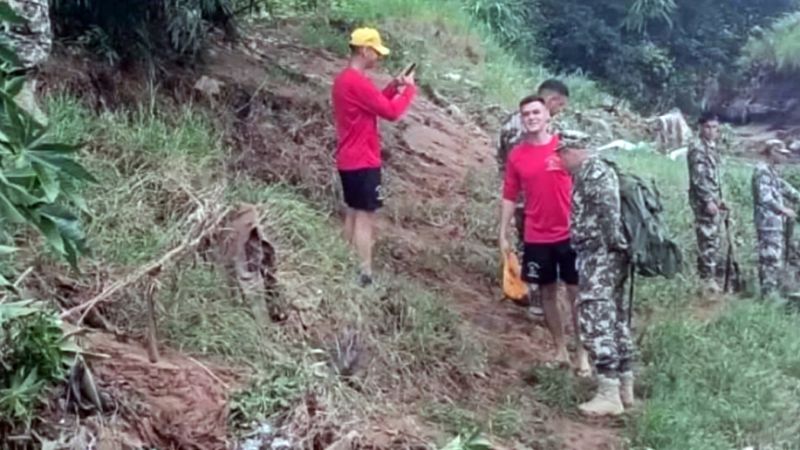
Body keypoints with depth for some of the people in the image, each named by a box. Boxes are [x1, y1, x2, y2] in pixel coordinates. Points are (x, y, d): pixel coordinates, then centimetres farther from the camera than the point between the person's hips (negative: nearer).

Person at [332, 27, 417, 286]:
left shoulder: (344, 79, 12)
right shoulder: (358, 82, -20)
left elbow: (373, 104, 21)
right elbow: (391, 112, -19)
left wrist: (394, 87, 10)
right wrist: (409, 88, -5)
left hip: (349, 161, 10)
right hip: (363, 162, -10)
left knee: (353, 215, 15)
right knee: (365, 218, -7)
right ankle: (365, 276, -4)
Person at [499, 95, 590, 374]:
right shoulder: (516, 155, 1)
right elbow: (510, 196, 6)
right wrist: (503, 234, 4)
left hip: (569, 233, -2)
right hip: (536, 237, 3)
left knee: (576, 292, 4)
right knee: (547, 293, 11)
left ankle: (583, 353, 14)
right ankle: (560, 350, 25)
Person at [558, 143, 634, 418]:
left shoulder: (592, 169, -12)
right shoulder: (591, 171, 21)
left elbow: (608, 208, -22)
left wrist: (612, 244, -22)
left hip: (601, 255, -11)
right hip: (603, 255, 11)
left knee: (595, 319, -11)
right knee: (614, 317, 13)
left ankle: (609, 394, -11)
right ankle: (625, 387, 19)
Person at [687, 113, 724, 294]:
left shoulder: (712, 146, 16)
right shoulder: (697, 147, -14)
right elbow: (698, 177, -19)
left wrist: (719, 199, 19)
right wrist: (708, 200, -22)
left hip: (713, 198, 10)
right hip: (704, 200, -10)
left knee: (712, 239, 13)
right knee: (708, 239, -9)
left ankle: (706, 276, 20)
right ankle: (708, 278, -5)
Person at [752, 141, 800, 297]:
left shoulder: (771, 171, 18)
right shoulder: (762, 170, -14)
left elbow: (784, 188, 24)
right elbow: (764, 198, -22)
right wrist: (784, 210, -18)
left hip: (776, 223, 11)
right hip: (768, 223, -11)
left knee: (777, 259, 15)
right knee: (771, 259, -10)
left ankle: (774, 292, 22)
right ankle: (768, 294, -8)